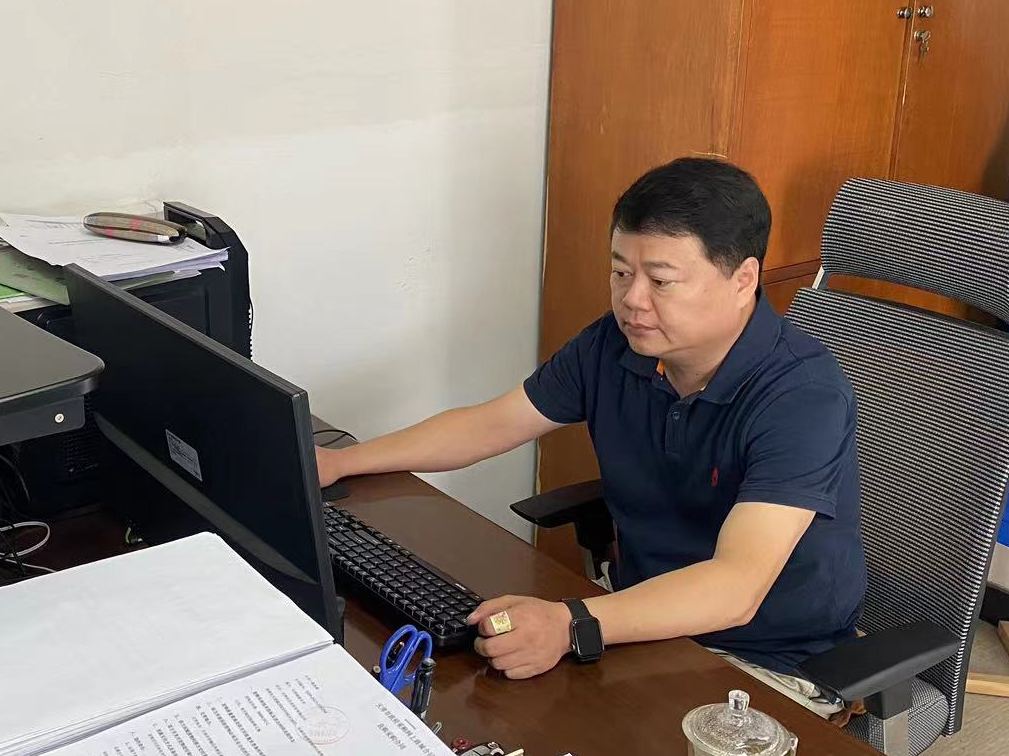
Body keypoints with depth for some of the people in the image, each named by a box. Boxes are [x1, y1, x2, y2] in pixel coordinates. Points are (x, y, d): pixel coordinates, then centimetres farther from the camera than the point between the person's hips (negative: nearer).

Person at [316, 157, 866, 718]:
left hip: (773, 671, -5)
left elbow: (735, 589, -36)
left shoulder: (803, 394, -25)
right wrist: (340, 461, 3)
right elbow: (489, 425, 8)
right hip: (645, 623, 5)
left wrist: (571, 625, -50)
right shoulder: (615, 346, -5)